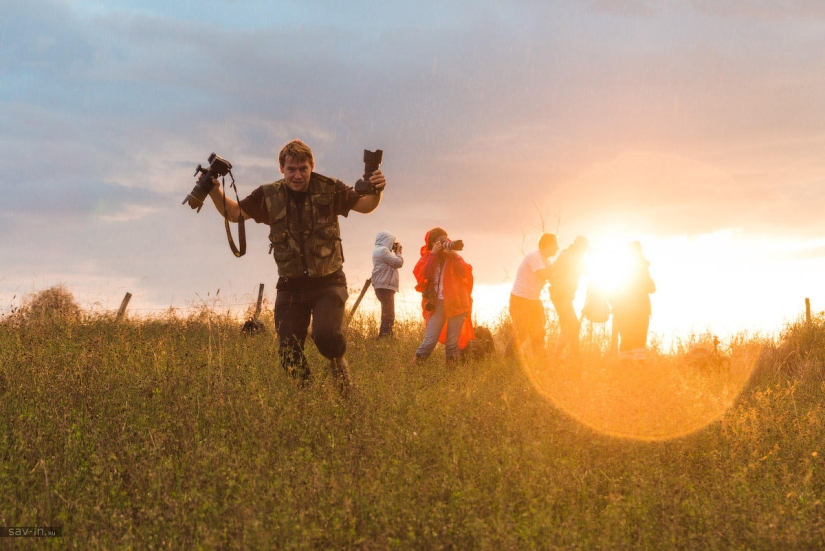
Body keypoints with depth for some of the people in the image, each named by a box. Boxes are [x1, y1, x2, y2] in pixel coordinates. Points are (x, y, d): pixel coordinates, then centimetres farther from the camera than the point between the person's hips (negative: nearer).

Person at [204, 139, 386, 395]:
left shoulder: (330, 190, -6)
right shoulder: (269, 196, -3)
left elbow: (365, 206, 5)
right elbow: (234, 213, 9)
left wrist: (376, 191, -17)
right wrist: (214, 192, -9)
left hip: (328, 282, -2)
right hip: (291, 286, 2)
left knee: (326, 335, -27)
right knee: (289, 356, -1)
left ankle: (338, 364, 8)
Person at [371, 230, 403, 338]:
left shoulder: (379, 250, 20)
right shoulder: (383, 250, -11)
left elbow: (393, 263, 22)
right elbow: (398, 263, -12)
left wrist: (396, 252, 14)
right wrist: (398, 251, 3)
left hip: (384, 286, 11)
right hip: (385, 287, -11)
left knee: (388, 316, 14)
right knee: (388, 316, -14)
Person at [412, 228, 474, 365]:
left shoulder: (454, 257, 9)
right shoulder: (428, 258, 8)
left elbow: (466, 273, -7)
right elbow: (421, 275, -10)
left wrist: (453, 255, -13)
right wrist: (433, 254, -12)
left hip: (456, 303, 1)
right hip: (437, 304, 0)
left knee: (452, 343, 1)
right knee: (429, 341, -9)